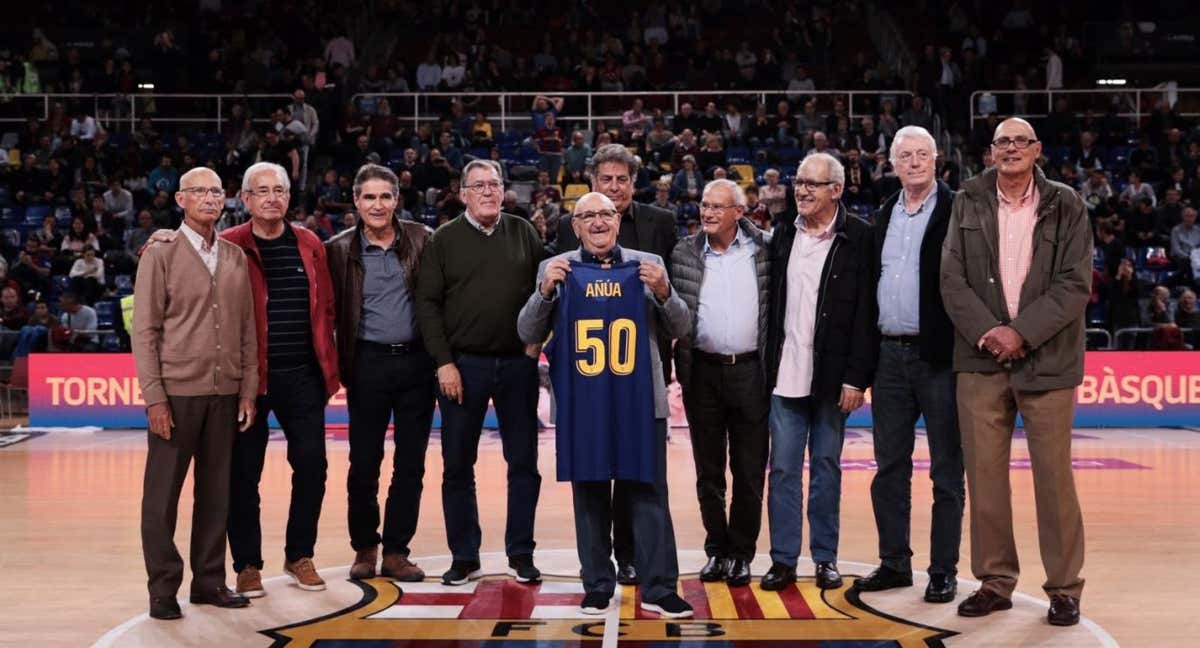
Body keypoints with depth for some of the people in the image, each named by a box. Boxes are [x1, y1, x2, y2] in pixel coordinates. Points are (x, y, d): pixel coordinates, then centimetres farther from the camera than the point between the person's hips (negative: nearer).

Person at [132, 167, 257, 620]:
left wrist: (248, 390, 5)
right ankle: (163, 589, 12)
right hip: (176, 392, -4)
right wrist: (154, 397, -11)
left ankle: (209, 581, 18)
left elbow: (247, 329, 11)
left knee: (216, 492, 8)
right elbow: (145, 331, -4)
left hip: (224, 393, 4)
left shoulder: (235, 257, 11)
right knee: (163, 494, 3)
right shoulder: (160, 254, -1)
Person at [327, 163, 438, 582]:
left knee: (411, 464, 5)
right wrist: (337, 364, -3)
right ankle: (364, 548, 19)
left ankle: (396, 551, 16)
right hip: (368, 364, -1)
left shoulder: (421, 240, 3)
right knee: (363, 464, 4)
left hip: (417, 362, 1)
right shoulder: (340, 249, 1)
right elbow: (331, 311, 3)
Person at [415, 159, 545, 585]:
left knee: (524, 463, 6)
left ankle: (520, 554, 19)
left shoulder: (524, 234, 7)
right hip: (462, 366, -1)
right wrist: (444, 362, -8)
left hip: (518, 364, 1)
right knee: (458, 466, 5)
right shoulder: (444, 240, 1)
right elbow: (427, 303, -2)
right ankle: (464, 557, 17)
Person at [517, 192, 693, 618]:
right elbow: (527, 335, 4)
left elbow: (679, 329, 8)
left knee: (649, 495, 0)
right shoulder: (556, 269, 6)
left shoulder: (647, 265, 7)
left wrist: (663, 292, -11)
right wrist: (545, 292, -12)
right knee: (590, 498, 8)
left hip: (640, 401, 0)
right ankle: (597, 587, 17)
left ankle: (659, 590, 6)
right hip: (582, 403, 1)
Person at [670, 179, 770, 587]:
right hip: (703, 372, 1)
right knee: (708, 470, 9)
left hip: (750, 371, -1)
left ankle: (742, 553, 15)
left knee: (750, 472, 3)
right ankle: (717, 550, 20)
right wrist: (681, 369, 0)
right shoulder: (683, 254, 3)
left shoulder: (762, 251, 1)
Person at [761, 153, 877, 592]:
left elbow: (866, 312, -8)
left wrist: (857, 377, -11)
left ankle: (825, 558, 17)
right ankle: (783, 558, 10)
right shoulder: (783, 234, 8)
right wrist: (767, 366, 5)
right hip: (786, 375, 3)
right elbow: (770, 302, 9)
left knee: (826, 466, 8)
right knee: (783, 468, 4)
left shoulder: (857, 238, -4)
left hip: (831, 377, -3)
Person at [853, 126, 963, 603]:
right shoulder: (884, 217, 14)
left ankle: (944, 571, 10)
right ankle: (895, 563, 21)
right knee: (889, 467, 10)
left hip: (938, 355, -5)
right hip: (890, 355, 6)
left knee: (946, 470, 3)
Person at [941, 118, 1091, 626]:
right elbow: (952, 279, 2)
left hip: (1046, 360, -2)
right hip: (981, 359, 2)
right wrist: (987, 331, -12)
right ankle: (995, 581, 15)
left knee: (1054, 476, 1)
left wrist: (1021, 332, -13)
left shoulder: (1066, 206, 3)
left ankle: (1064, 587, 12)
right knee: (984, 475, 4)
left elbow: (1075, 284, -4)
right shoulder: (968, 203, 8)